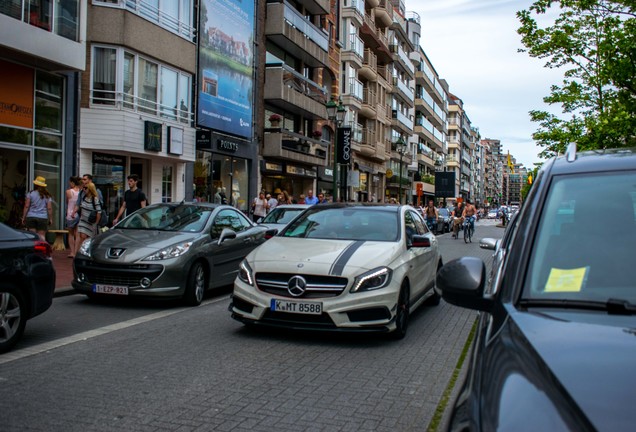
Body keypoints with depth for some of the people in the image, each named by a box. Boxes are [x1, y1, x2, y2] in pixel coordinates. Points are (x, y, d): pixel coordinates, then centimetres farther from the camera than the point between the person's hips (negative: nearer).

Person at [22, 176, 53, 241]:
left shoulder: (30, 194, -1)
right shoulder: (47, 196, 4)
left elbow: (26, 206, -2)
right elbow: (49, 208, 2)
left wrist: (23, 217, 3)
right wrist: (50, 219, 8)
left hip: (31, 217, -1)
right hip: (43, 218, 1)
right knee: (42, 236, 1)